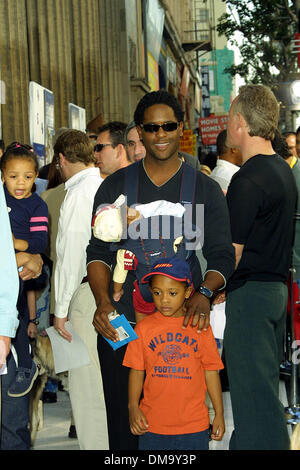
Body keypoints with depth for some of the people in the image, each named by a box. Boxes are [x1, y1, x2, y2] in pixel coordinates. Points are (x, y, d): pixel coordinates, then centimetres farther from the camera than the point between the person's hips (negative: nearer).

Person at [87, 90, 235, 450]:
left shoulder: (206, 190, 7)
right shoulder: (115, 187, 9)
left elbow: (222, 256, 5)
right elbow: (98, 252, 7)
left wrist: (204, 292, -16)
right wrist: (102, 301, -10)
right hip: (120, 324, 1)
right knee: (123, 420, 4)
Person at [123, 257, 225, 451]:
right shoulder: (144, 328, 2)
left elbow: (211, 371, 4)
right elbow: (137, 370, 5)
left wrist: (219, 413, 5)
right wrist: (133, 407, -4)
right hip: (152, 424, 1)